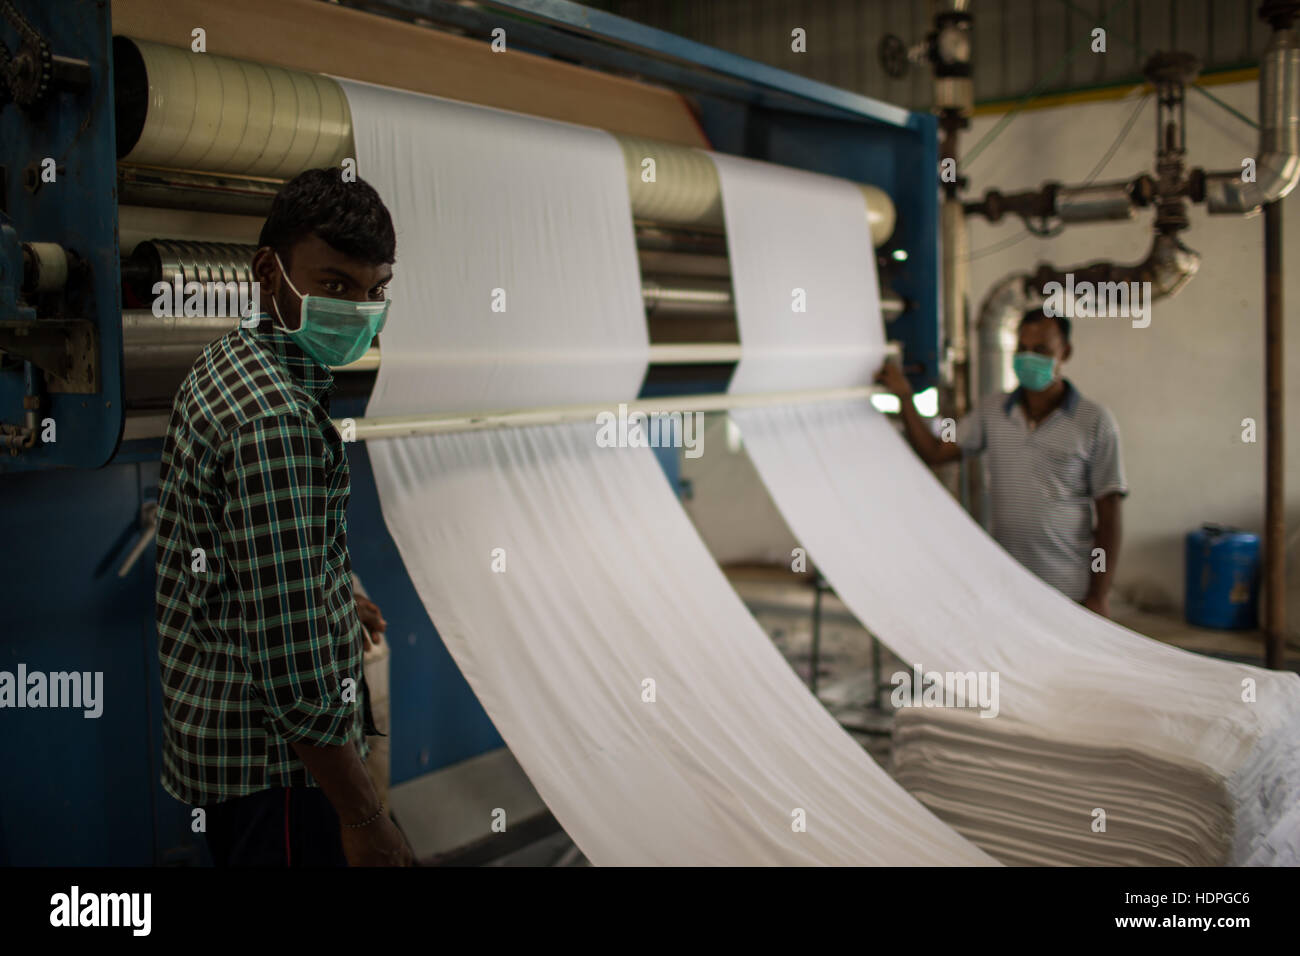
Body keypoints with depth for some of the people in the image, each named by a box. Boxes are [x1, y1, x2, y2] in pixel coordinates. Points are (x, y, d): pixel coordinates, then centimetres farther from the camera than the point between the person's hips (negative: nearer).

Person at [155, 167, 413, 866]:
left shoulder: (228, 358, 4)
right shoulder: (277, 420, -28)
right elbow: (290, 660, -29)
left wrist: (331, 597, 32)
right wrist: (365, 820, -22)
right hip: (271, 759, -10)